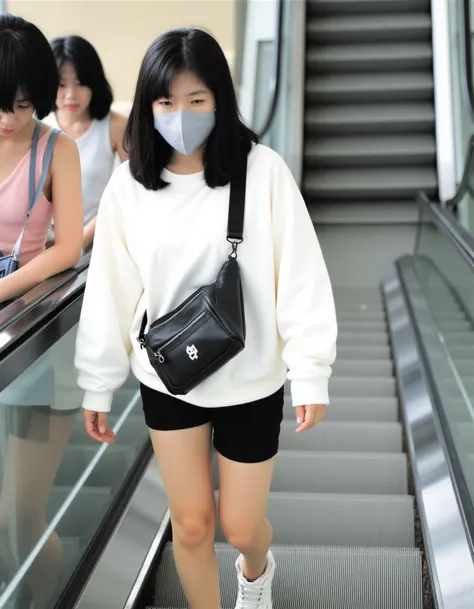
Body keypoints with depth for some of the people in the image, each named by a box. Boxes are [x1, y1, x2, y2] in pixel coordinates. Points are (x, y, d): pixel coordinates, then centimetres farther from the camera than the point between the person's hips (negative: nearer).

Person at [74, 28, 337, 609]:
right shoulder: (129, 183, -7)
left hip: (250, 380, -1)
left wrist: (311, 374, -13)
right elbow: (110, 289, -1)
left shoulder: (262, 170, -15)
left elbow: (301, 276, -12)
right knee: (191, 524, 11)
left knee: (241, 526, 12)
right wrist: (97, 385, 3)